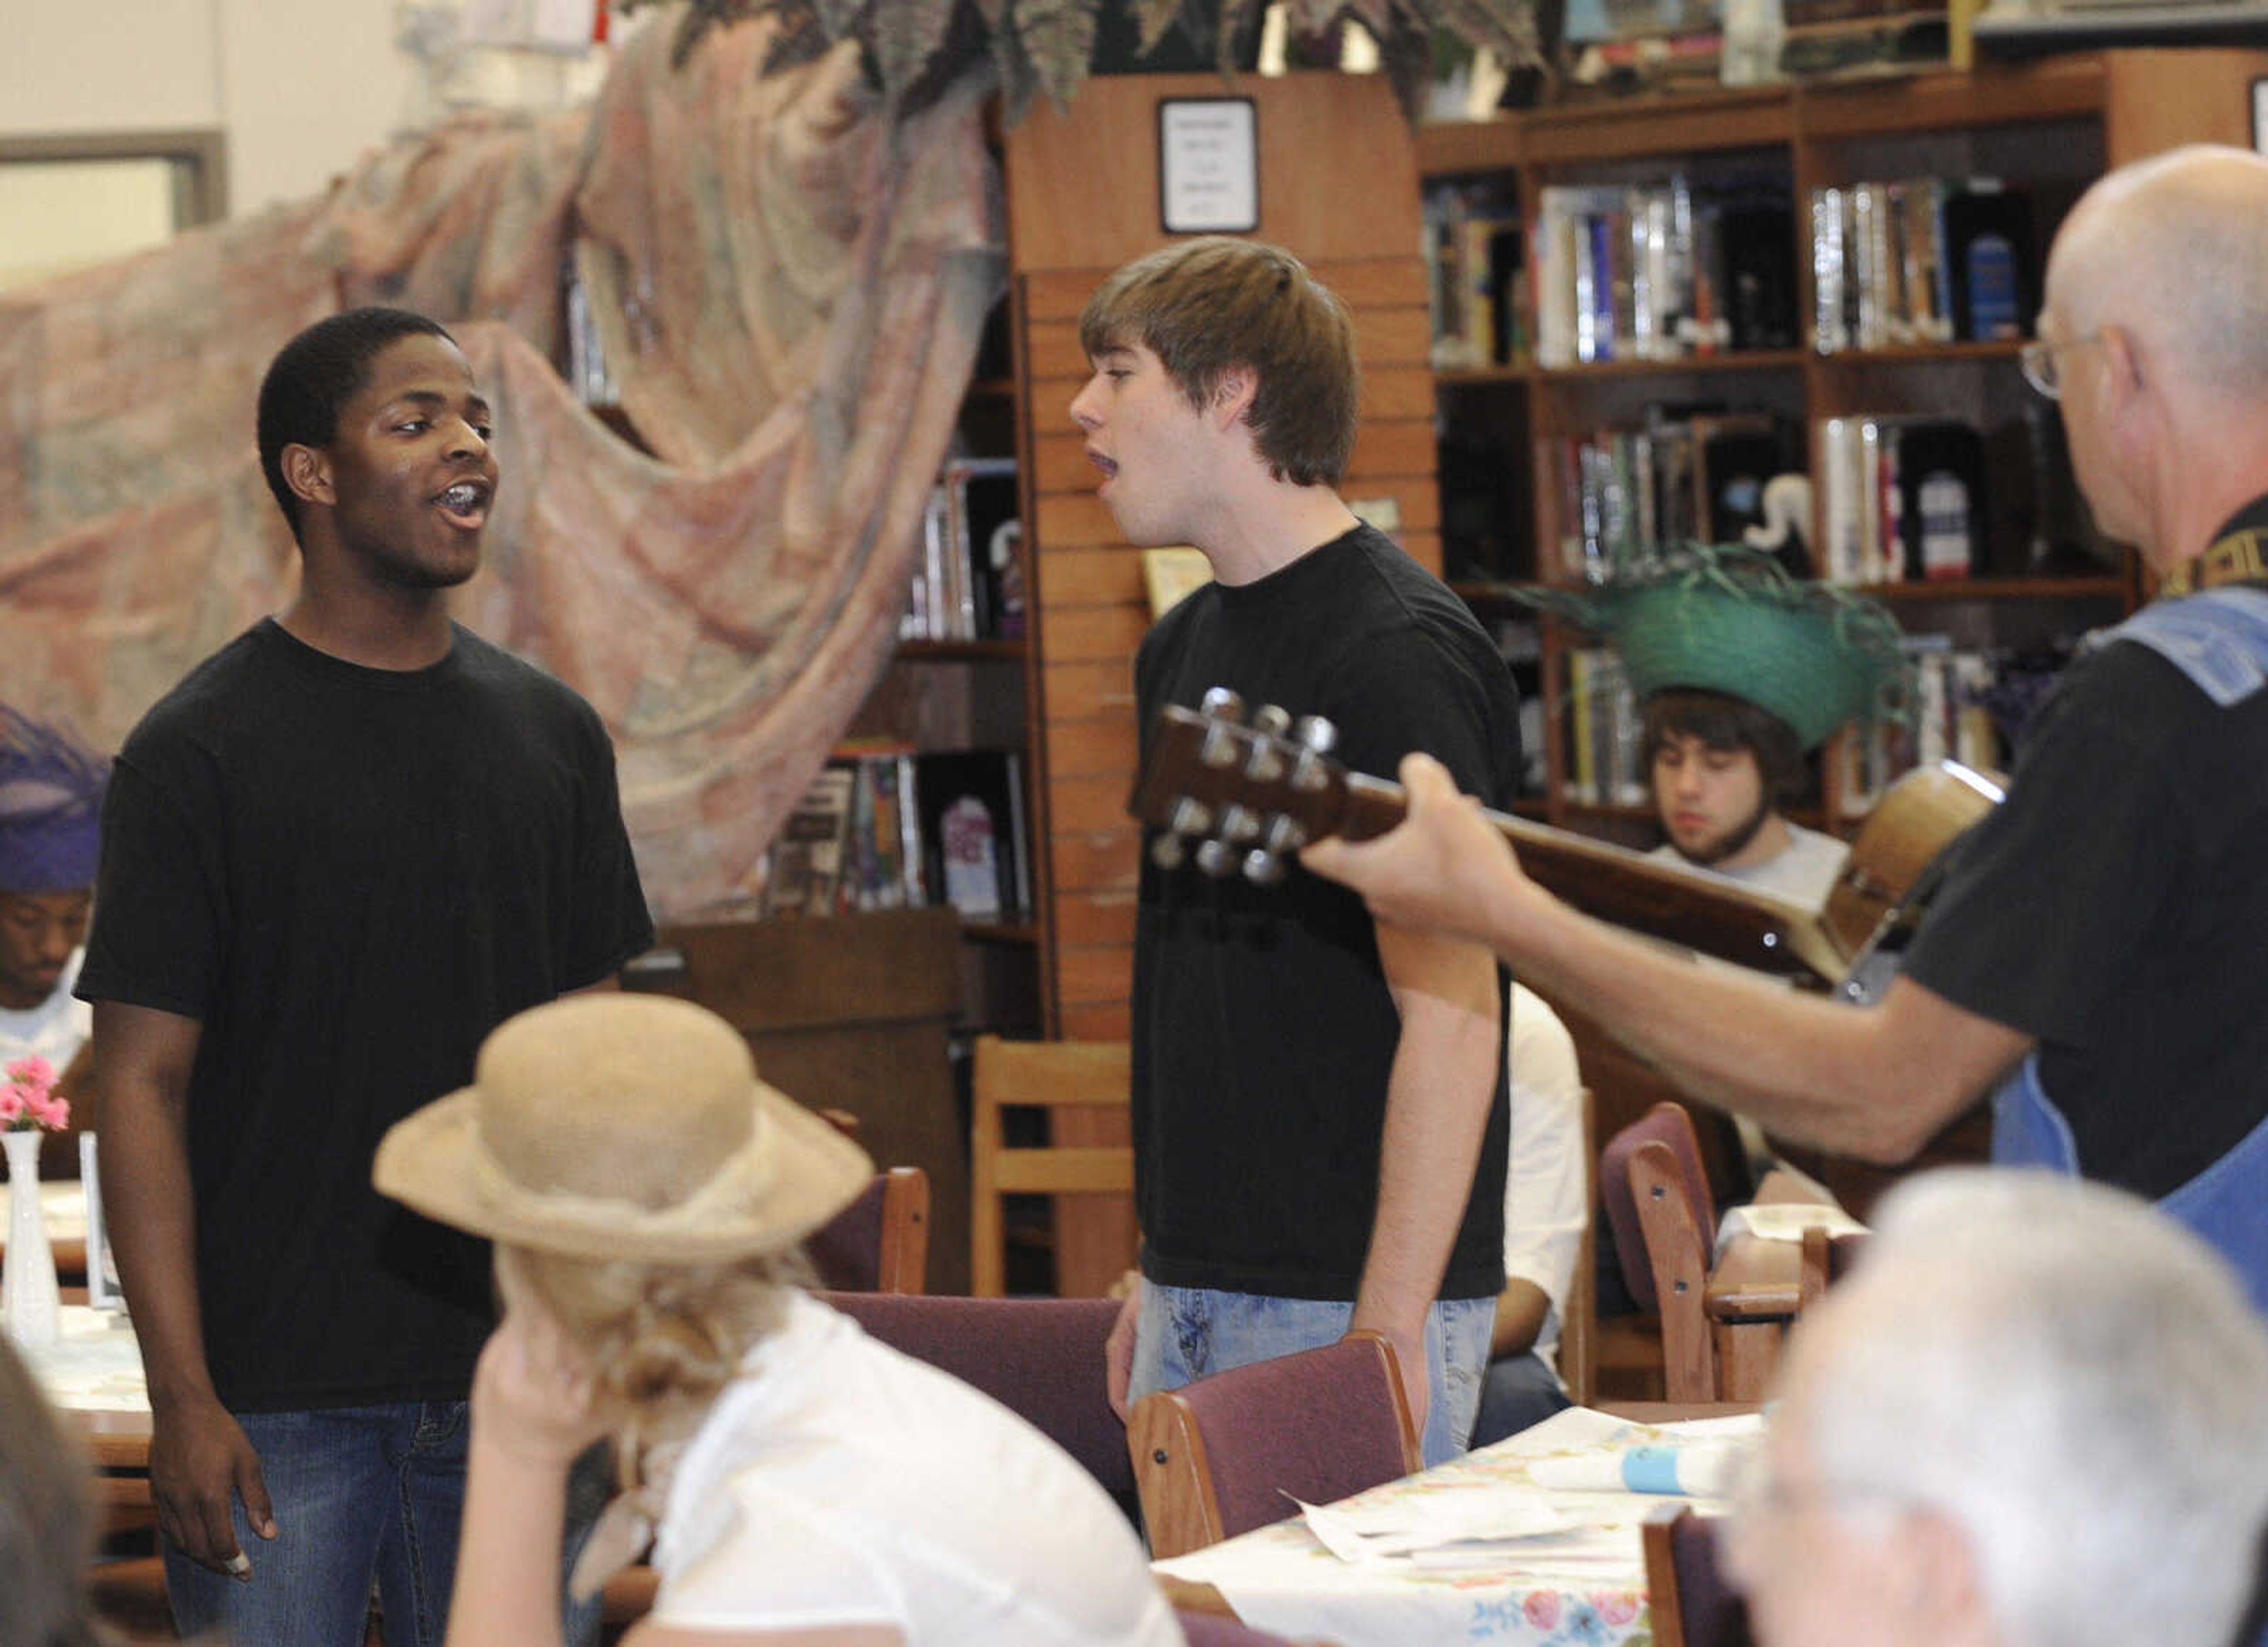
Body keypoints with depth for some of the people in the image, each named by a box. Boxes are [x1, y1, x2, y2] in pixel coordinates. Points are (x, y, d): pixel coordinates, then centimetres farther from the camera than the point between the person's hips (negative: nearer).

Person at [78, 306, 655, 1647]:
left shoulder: (555, 733, 10)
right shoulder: (200, 751, -5)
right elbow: (144, 1082, -7)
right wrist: (182, 1397, -13)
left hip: (510, 1385, 4)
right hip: (277, 1401, -4)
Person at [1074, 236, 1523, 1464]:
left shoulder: (1395, 657, -13)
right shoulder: (1182, 649, 14)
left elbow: (1450, 1017, -17)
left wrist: (1390, 1325, -21)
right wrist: (1155, 1275, 16)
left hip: (1346, 1304, -8)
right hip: (1196, 1295, 8)